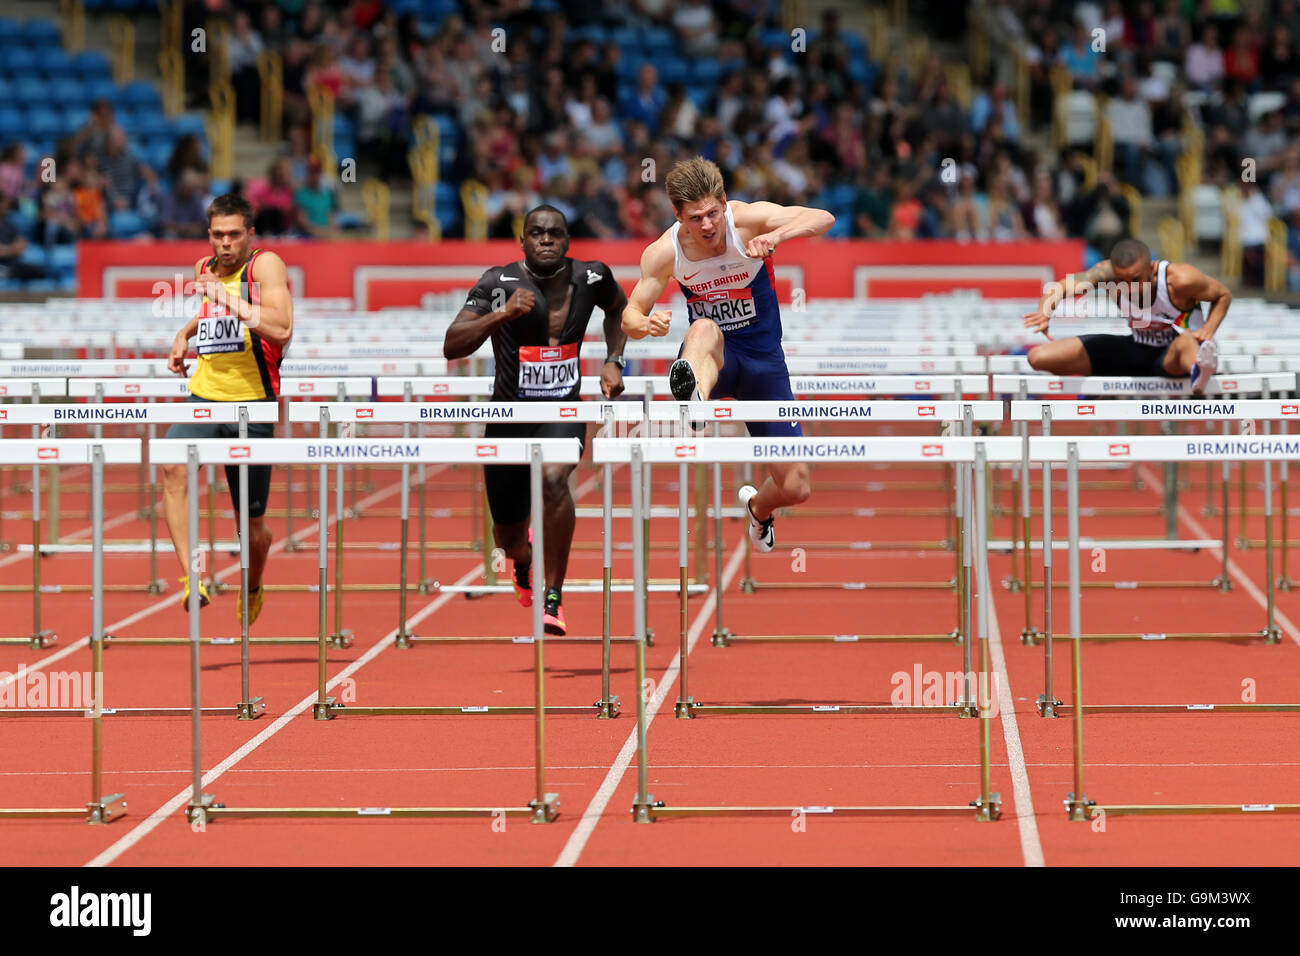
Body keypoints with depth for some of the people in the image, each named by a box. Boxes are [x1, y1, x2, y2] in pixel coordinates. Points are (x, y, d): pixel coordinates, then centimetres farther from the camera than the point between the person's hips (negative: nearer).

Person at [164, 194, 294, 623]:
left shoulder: (266, 265, -8)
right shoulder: (204, 268, 11)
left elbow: (281, 328, -25)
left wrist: (227, 298, -27)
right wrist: (184, 335, 19)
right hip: (203, 396, 4)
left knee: (252, 525, 7)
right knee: (173, 469, -30)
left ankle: (253, 589, 39)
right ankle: (191, 578, -33)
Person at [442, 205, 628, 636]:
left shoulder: (591, 277, -5)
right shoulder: (499, 282, -13)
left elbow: (619, 307, 20)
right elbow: (451, 347, -21)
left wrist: (613, 361, 7)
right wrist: (500, 314, -35)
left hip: (565, 413, 0)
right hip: (509, 417, 0)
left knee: (553, 479, -34)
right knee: (509, 539, 12)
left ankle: (553, 596, -22)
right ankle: (523, 564, 53)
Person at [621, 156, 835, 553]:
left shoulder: (748, 219, -16)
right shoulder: (664, 252, -11)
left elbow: (823, 218, -27)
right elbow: (630, 316, -4)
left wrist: (776, 236, -48)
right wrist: (647, 323, -30)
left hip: (763, 359, 1)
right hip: (711, 358, -1)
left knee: (795, 489, -4)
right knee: (705, 329, -41)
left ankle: (758, 507, 36)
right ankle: (694, 399, -76)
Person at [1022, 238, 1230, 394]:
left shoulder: (1180, 279, -26)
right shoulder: (1106, 273, -19)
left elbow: (1223, 295, -8)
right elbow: (1057, 288, -14)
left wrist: (1208, 330, -27)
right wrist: (1045, 311, -37)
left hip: (1172, 356, -5)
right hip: (1137, 351, 5)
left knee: (1186, 343, -48)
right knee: (1039, 357, -4)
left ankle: (1199, 371, -83)